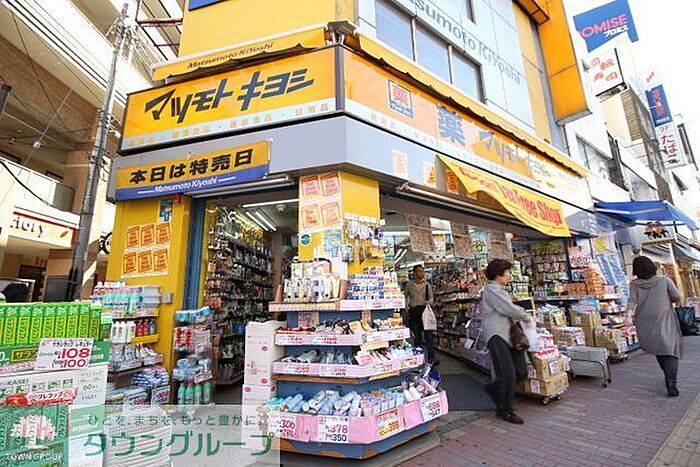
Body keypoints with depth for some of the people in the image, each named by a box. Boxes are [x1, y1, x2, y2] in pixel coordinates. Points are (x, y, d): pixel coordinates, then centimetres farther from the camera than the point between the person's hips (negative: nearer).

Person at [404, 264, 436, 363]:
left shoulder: (427, 285, 4)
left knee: (429, 334, -8)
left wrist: (429, 302, -18)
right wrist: (406, 305, 5)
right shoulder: (409, 285, 4)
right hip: (413, 312, 1)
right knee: (416, 336, 9)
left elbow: (431, 297, 4)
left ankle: (431, 358, -1)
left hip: (425, 310, -1)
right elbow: (405, 296, 17)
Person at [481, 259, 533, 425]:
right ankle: (504, 409, 9)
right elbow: (509, 309, -15)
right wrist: (526, 316, 1)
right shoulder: (491, 289, -9)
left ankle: (494, 388, 26)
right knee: (508, 374, -9)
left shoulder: (501, 290, 24)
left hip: (509, 334, 10)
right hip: (497, 335, -10)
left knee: (521, 372, 6)